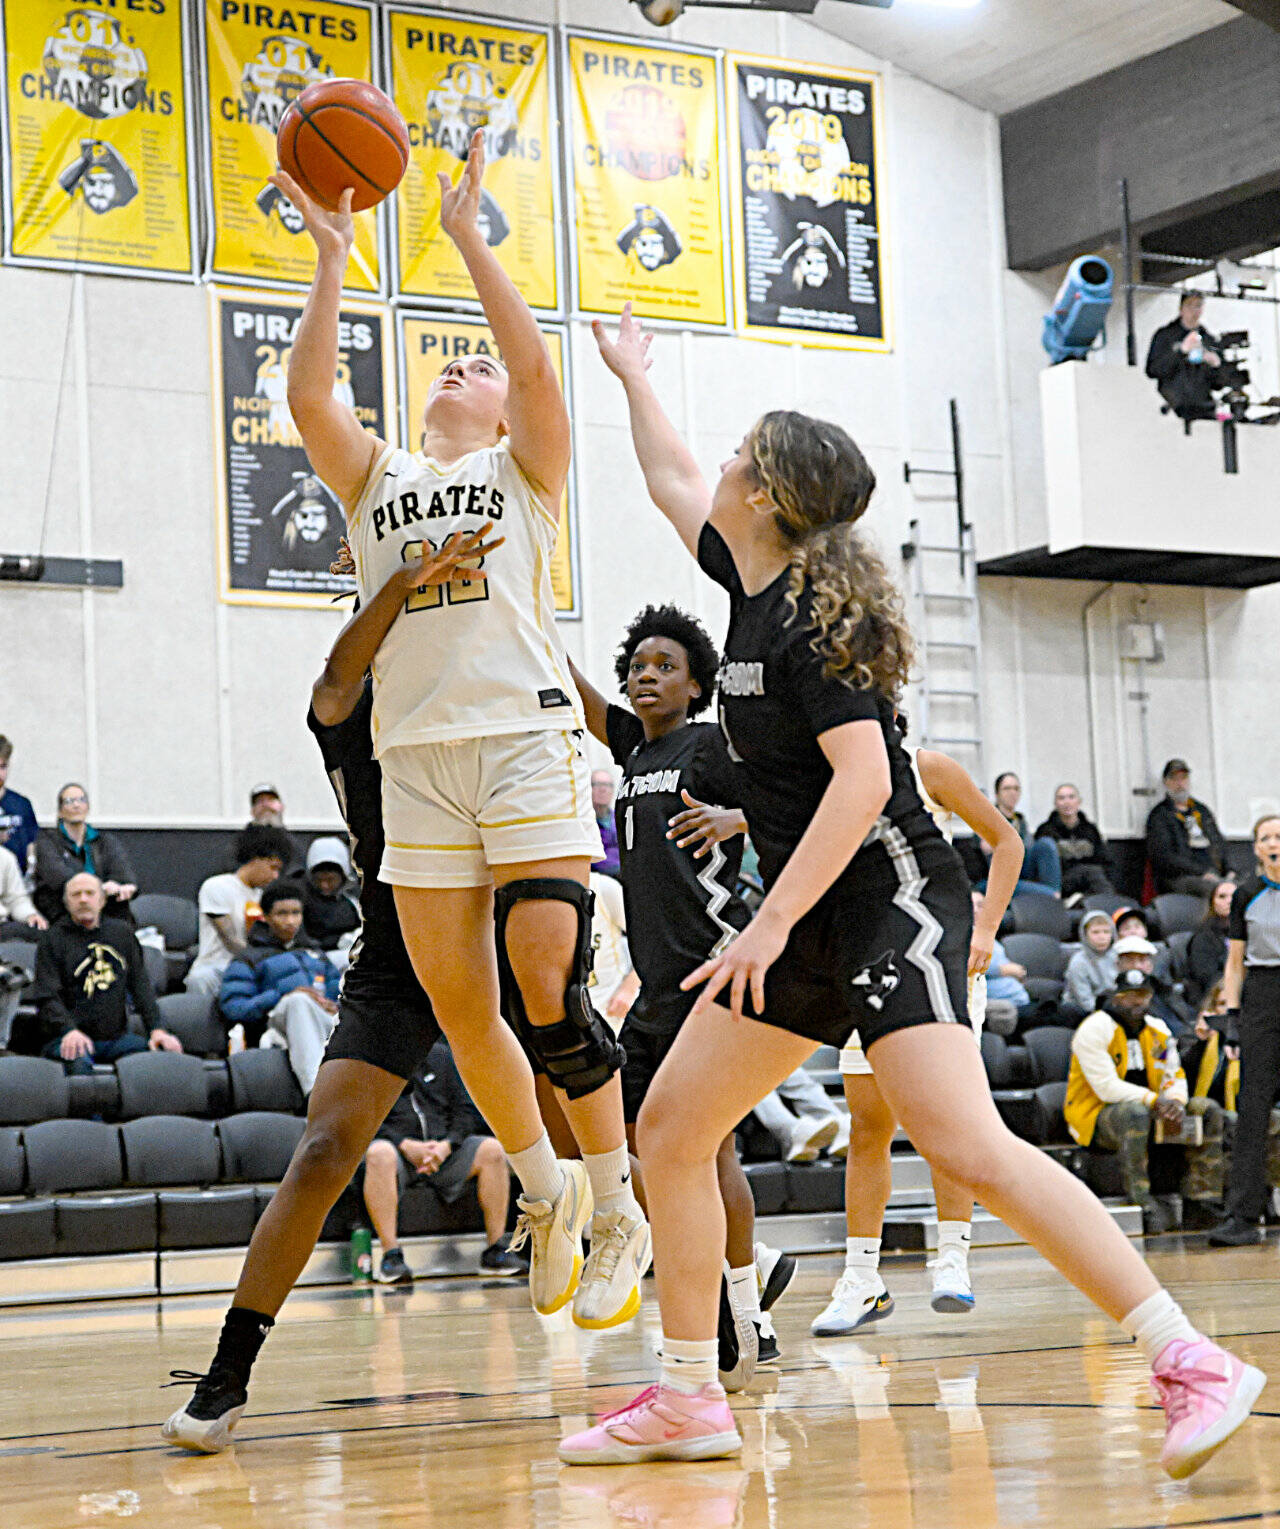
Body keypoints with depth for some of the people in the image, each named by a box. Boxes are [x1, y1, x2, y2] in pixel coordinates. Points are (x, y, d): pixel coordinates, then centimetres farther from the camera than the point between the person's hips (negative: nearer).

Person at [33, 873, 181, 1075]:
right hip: (70, 1037, -4)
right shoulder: (53, 938, 5)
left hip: (117, 1036, 4)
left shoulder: (123, 933, 18)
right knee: (78, 1064, -39)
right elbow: (46, 996, -5)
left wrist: (157, 1029, 0)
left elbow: (141, 985, 15)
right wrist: (69, 1030, -24)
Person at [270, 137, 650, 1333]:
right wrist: (331, 259, 0)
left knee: (545, 988, -13)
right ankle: (543, 1188, 24)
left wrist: (467, 234, -6)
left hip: (525, 734, -4)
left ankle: (619, 1212, 0)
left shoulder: (525, 468, 13)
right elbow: (307, 395, 3)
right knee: (457, 1007, 4)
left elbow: (534, 362, -6)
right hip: (417, 753, 4)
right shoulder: (376, 479, 20)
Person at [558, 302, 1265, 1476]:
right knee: (670, 1128, 7)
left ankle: (1193, 1367, -22)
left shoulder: (816, 615, -14)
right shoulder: (756, 586, 12)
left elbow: (863, 781, -22)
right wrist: (631, 375, 43)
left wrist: (772, 924, -25)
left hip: (889, 899, -10)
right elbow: (671, 483, 32)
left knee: (965, 1146, -24)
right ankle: (688, 1399, 15)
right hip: (812, 921, 10)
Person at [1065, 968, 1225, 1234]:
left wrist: (1175, 1102, -15)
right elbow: (1106, 1087, -21)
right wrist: (1154, 1100, -28)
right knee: (1135, 1113, -40)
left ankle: (1202, 1199, -9)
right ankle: (1142, 1205, -39)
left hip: (1149, 1112, 8)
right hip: (1096, 1118, -7)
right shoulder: (1093, 1030, -12)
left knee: (1209, 1111, -5)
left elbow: (1175, 1078, 10)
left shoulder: (1158, 1029, 11)